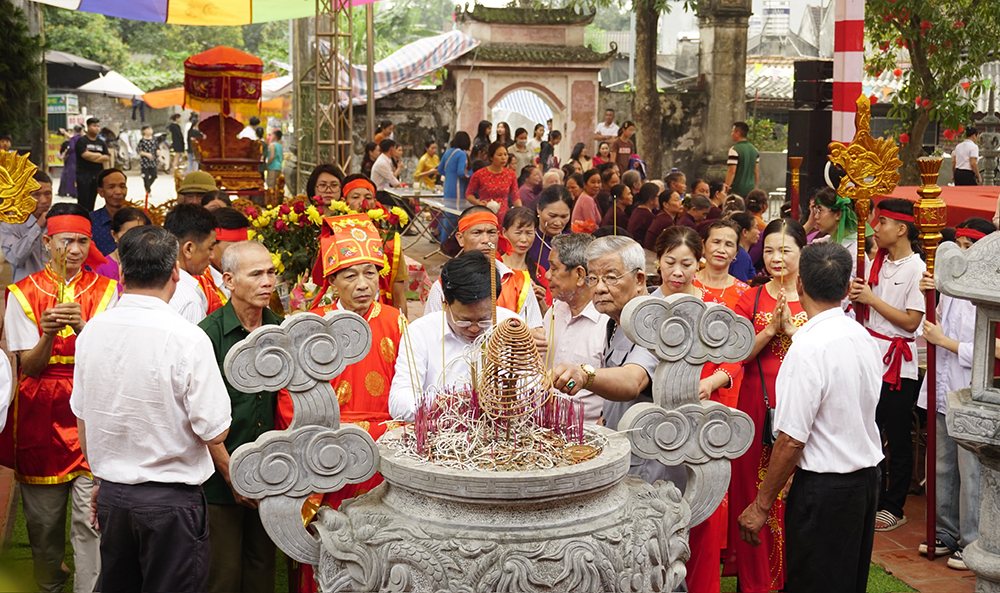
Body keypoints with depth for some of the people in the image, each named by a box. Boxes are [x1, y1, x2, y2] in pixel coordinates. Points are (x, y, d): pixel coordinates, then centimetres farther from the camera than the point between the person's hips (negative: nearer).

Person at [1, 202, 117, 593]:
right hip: (41, 414, 1)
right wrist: (47, 334, -22)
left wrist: (82, 327, -25)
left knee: (90, 517, -8)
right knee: (42, 515, 9)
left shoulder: (105, 291, 4)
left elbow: (109, 356, -7)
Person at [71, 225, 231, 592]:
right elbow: (215, 432, -16)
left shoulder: (91, 331, -2)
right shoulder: (187, 340, -19)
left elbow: (81, 416, 8)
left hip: (111, 494, 5)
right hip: (171, 499, -5)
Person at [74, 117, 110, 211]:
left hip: (97, 175, 5)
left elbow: (107, 157, 4)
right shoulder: (82, 140, -1)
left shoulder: (101, 142, 14)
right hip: (84, 174, -5)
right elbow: (85, 155, -15)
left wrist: (92, 157, -7)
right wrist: (99, 155, -2)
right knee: (83, 201, -8)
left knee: (92, 201, 7)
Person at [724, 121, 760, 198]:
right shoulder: (754, 150, 10)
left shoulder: (734, 150, -13)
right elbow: (756, 172, 14)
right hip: (750, 190, 7)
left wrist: (726, 188, -12)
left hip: (736, 190, -7)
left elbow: (732, 172, -18)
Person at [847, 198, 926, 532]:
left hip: (898, 363, -7)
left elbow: (911, 321, -19)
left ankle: (894, 508, 14)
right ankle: (874, 499, 27)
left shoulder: (918, 270, -12)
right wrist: (857, 297, -5)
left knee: (898, 439, 4)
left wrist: (871, 298, -16)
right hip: (871, 357, 7)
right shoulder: (878, 263, 10)